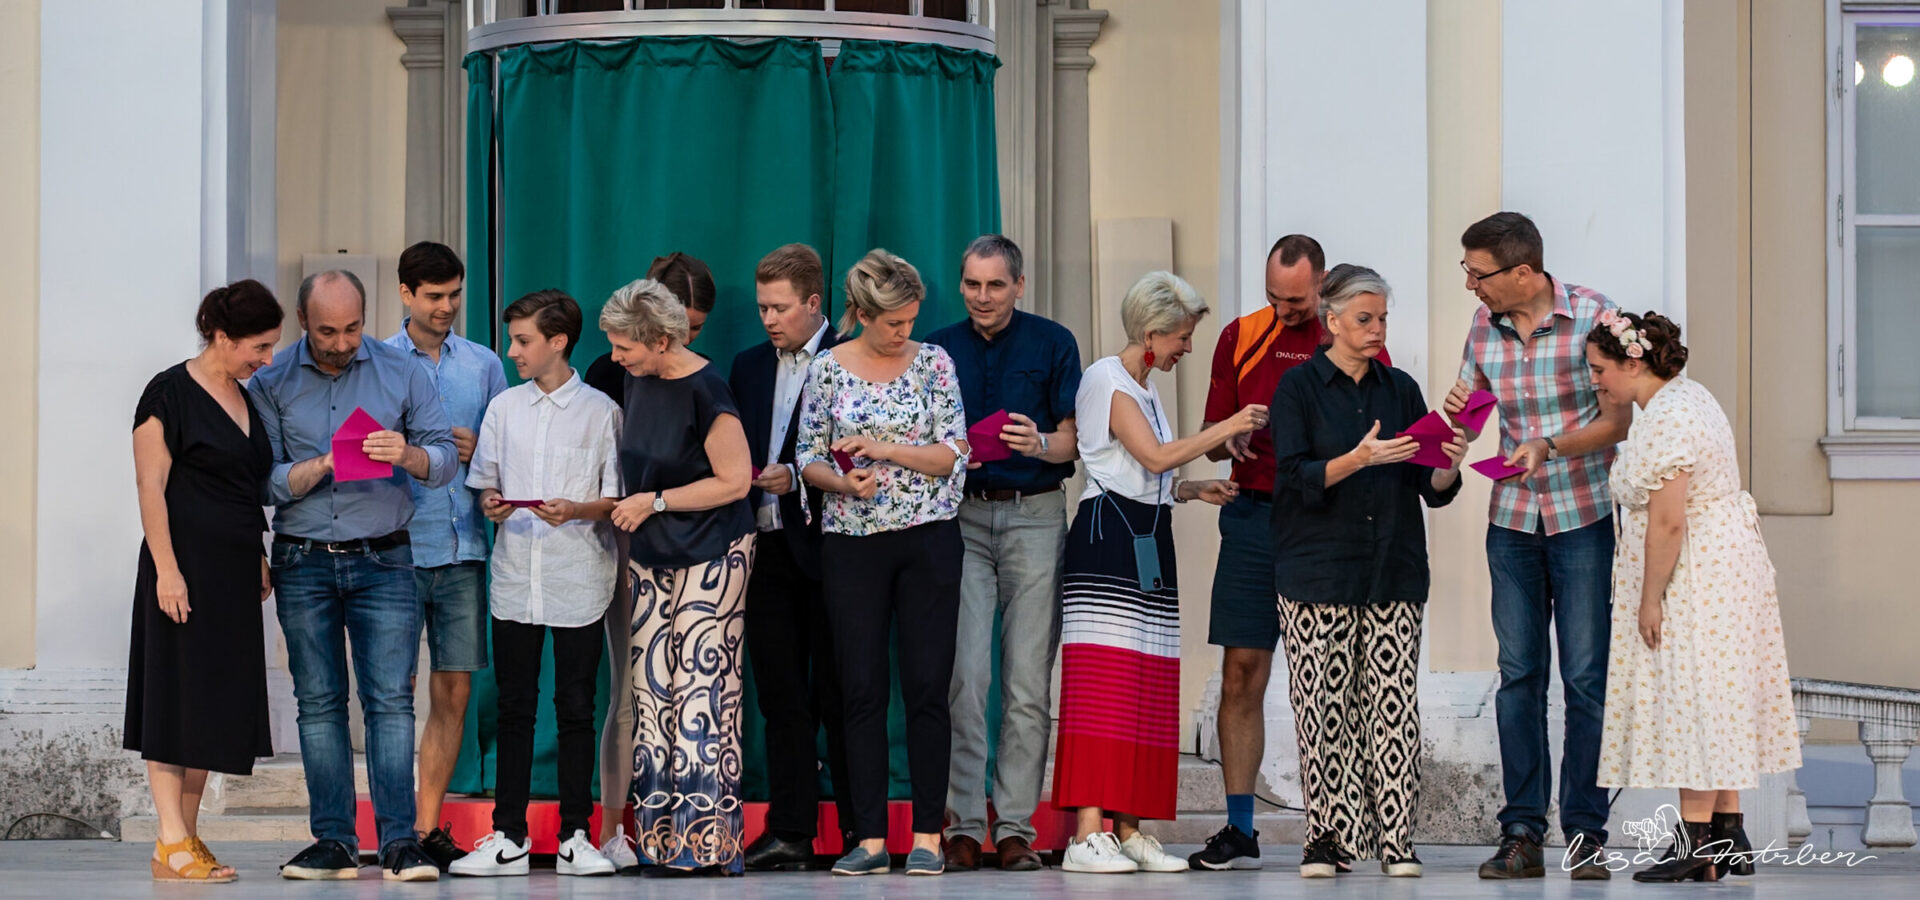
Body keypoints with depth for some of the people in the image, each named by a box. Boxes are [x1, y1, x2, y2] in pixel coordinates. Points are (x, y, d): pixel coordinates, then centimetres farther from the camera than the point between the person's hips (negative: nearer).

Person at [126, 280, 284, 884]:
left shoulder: (246, 400, 15)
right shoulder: (170, 394, -9)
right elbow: (151, 485, -12)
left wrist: (259, 562, 17)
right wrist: (165, 569, -18)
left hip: (234, 573, 8)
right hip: (185, 568, -8)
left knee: (215, 703, 7)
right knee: (175, 700, -6)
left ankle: (188, 839, 11)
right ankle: (171, 844, -7)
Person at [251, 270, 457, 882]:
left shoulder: (401, 373, 4)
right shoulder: (272, 384, 3)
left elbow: (446, 458, 2)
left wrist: (406, 455, -19)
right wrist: (320, 468, -18)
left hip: (382, 561, -1)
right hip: (304, 564, 1)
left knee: (391, 699, -8)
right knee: (319, 704, 2)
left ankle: (399, 840, -11)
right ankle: (333, 841, 5)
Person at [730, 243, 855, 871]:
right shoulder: (748, 366, 16)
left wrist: (797, 479, -16)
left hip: (823, 545, -6)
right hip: (765, 544, 6)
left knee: (839, 695, -2)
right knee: (780, 695, 5)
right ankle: (790, 832, 6)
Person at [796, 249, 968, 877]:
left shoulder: (933, 362, 2)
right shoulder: (828, 369, 3)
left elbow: (952, 453, -3)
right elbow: (809, 456, 5)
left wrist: (884, 448, -15)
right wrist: (844, 481, -15)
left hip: (927, 540, -1)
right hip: (852, 542, 1)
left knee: (927, 688, -2)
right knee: (862, 690, 0)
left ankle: (928, 836, 2)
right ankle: (870, 839, 3)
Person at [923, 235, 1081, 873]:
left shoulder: (1052, 344, 5)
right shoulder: (938, 350, 10)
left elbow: (1072, 440, 2)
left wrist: (1040, 443, -20)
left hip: (1034, 515, -1)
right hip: (960, 515, 1)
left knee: (1029, 679, -3)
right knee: (964, 673, -7)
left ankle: (1015, 826, 1)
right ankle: (962, 825, -4)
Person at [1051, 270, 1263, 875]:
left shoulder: (1144, 389, 23)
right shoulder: (1106, 379, -4)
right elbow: (1155, 457, -14)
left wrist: (1196, 490, 12)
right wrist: (1226, 429, -7)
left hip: (1149, 545, 10)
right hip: (1107, 540, -10)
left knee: (1146, 689, 3)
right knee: (1104, 683, -15)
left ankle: (1126, 830, 3)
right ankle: (1087, 833, -20)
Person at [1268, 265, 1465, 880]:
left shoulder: (1400, 390, 13)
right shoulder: (1300, 388, 2)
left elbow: (1432, 490, 12)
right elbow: (1296, 479, -9)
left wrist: (1449, 464, -10)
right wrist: (1359, 459, -22)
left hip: (1393, 573, 3)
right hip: (1320, 570, -3)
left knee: (1395, 706, -4)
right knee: (1324, 707, -4)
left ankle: (1394, 839, -2)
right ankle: (1328, 836, 3)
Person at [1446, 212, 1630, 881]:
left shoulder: (1591, 315, -9)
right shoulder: (1484, 326, 5)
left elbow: (1618, 420, -9)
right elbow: (1464, 412, 15)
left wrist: (1550, 446, -23)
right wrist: (1456, 413, -8)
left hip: (1585, 516, -4)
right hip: (1512, 519, 4)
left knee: (1586, 676, -4)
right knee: (1518, 674, 3)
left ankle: (1585, 834, 1)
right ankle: (1522, 833, 5)